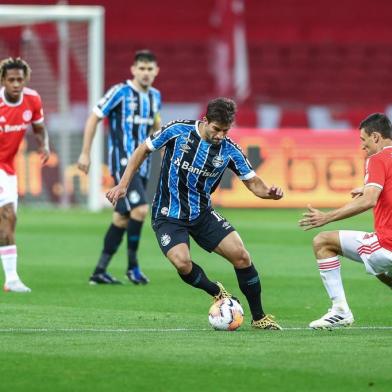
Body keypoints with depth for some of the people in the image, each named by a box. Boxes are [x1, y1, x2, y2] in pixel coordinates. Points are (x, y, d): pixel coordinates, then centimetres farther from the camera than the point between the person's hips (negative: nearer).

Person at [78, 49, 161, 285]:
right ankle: (132, 265, -7)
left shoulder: (155, 96, 11)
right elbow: (94, 118, -5)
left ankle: (100, 272, 15)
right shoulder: (120, 92, -9)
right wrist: (85, 154, -7)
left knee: (122, 218, 8)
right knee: (140, 208, -21)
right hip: (123, 163, -7)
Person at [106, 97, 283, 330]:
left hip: (203, 213, 3)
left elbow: (253, 182, -4)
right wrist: (123, 185, -2)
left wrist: (269, 192, -28)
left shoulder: (230, 151, -7)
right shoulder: (178, 131, -13)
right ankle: (218, 293, 5)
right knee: (182, 263, -27)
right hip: (168, 215, -3)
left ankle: (259, 317, 7)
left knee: (240, 255, -11)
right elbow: (144, 150, 1)